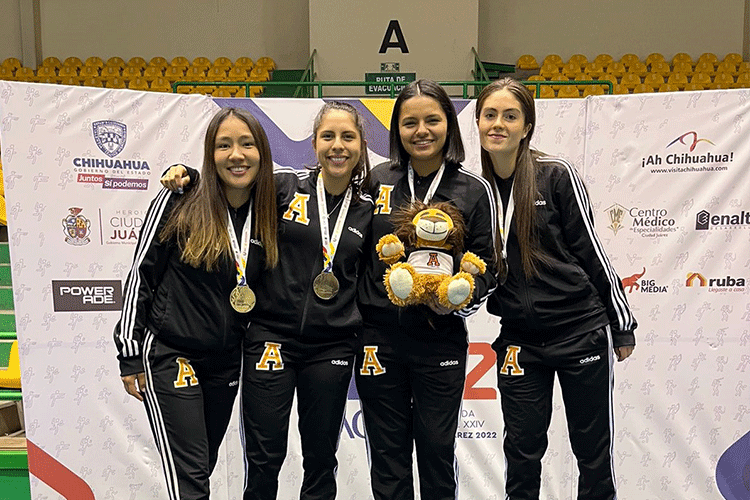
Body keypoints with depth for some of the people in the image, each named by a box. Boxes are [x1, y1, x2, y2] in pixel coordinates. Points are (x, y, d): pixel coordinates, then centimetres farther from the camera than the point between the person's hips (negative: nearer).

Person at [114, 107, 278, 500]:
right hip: (169, 356, -5)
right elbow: (140, 275, -8)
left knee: (204, 467, 18)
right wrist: (130, 355, -7)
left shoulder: (267, 214, 1)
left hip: (227, 364, 5)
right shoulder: (178, 202, -13)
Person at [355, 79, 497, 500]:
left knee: (437, 450, 10)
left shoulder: (474, 189, -1)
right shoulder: (378, 181, 4)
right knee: (387, 453, 12)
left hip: (441, 337, -1)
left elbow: (487, 267, 2)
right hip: (379, 336, 2)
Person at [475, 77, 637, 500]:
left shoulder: (557, 175, -8)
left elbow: (591, 251, -4)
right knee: (522, 454, 10)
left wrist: (622, 325, 0)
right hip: (520, 340, 3)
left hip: (582, 331, -2)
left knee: (594, 453, 11)